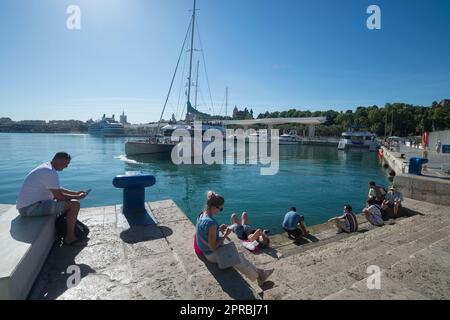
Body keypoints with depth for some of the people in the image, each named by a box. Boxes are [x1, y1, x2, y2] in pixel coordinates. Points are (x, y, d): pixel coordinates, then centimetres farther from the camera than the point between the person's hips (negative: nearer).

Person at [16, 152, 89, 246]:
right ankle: (70, 238, -4)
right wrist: (77, 197, -6)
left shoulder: (45, 167, 12)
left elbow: (57, 190, 22)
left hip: (27, 205, 11)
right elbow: (59, 196, -21)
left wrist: (76, 193, 15)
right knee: (74, 204, -17)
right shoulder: (51, 172, -21)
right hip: (31, 207, -11)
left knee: (67, 200, 24)